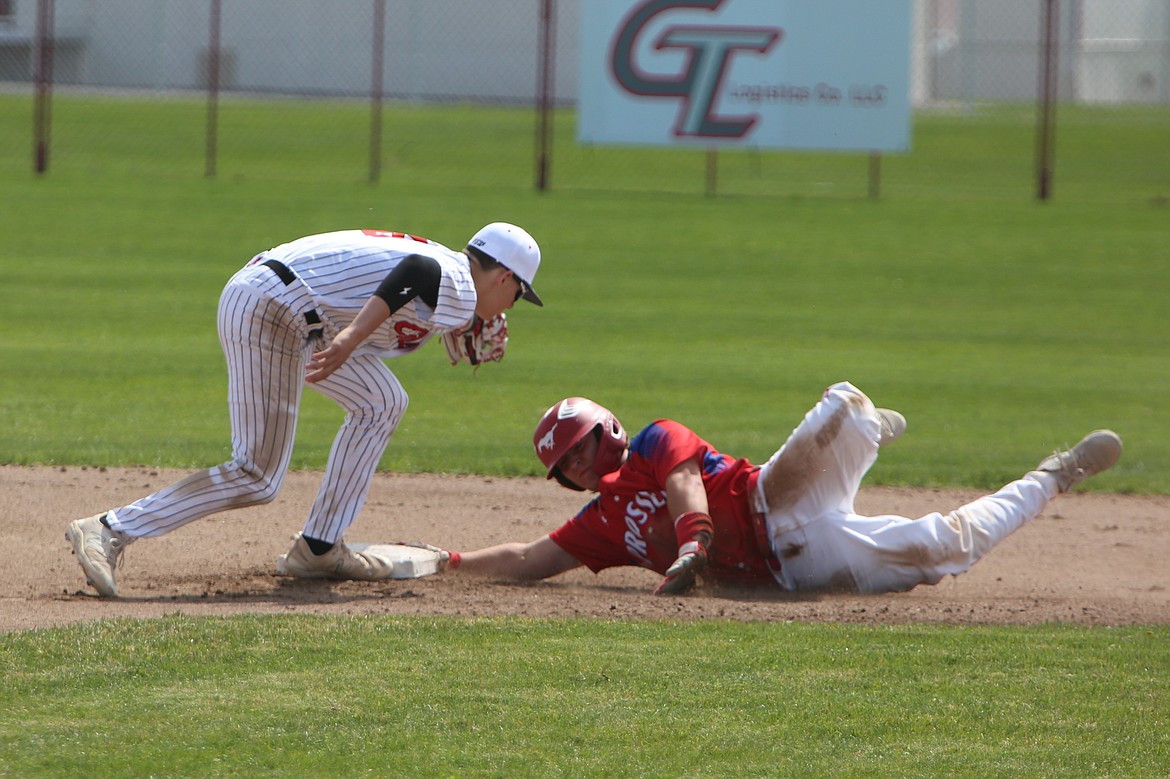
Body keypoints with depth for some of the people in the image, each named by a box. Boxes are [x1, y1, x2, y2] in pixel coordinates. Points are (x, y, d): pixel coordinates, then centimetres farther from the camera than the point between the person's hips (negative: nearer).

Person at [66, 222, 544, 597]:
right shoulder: (461, 294, -6)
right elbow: (418, 273, -26)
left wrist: (465, 331, 25)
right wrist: (351, 338, -38)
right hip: (270, 312, -10)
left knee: (381, 404, 22)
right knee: (255, 480, -9)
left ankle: (319, 550, 19)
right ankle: (110, 532, -14)